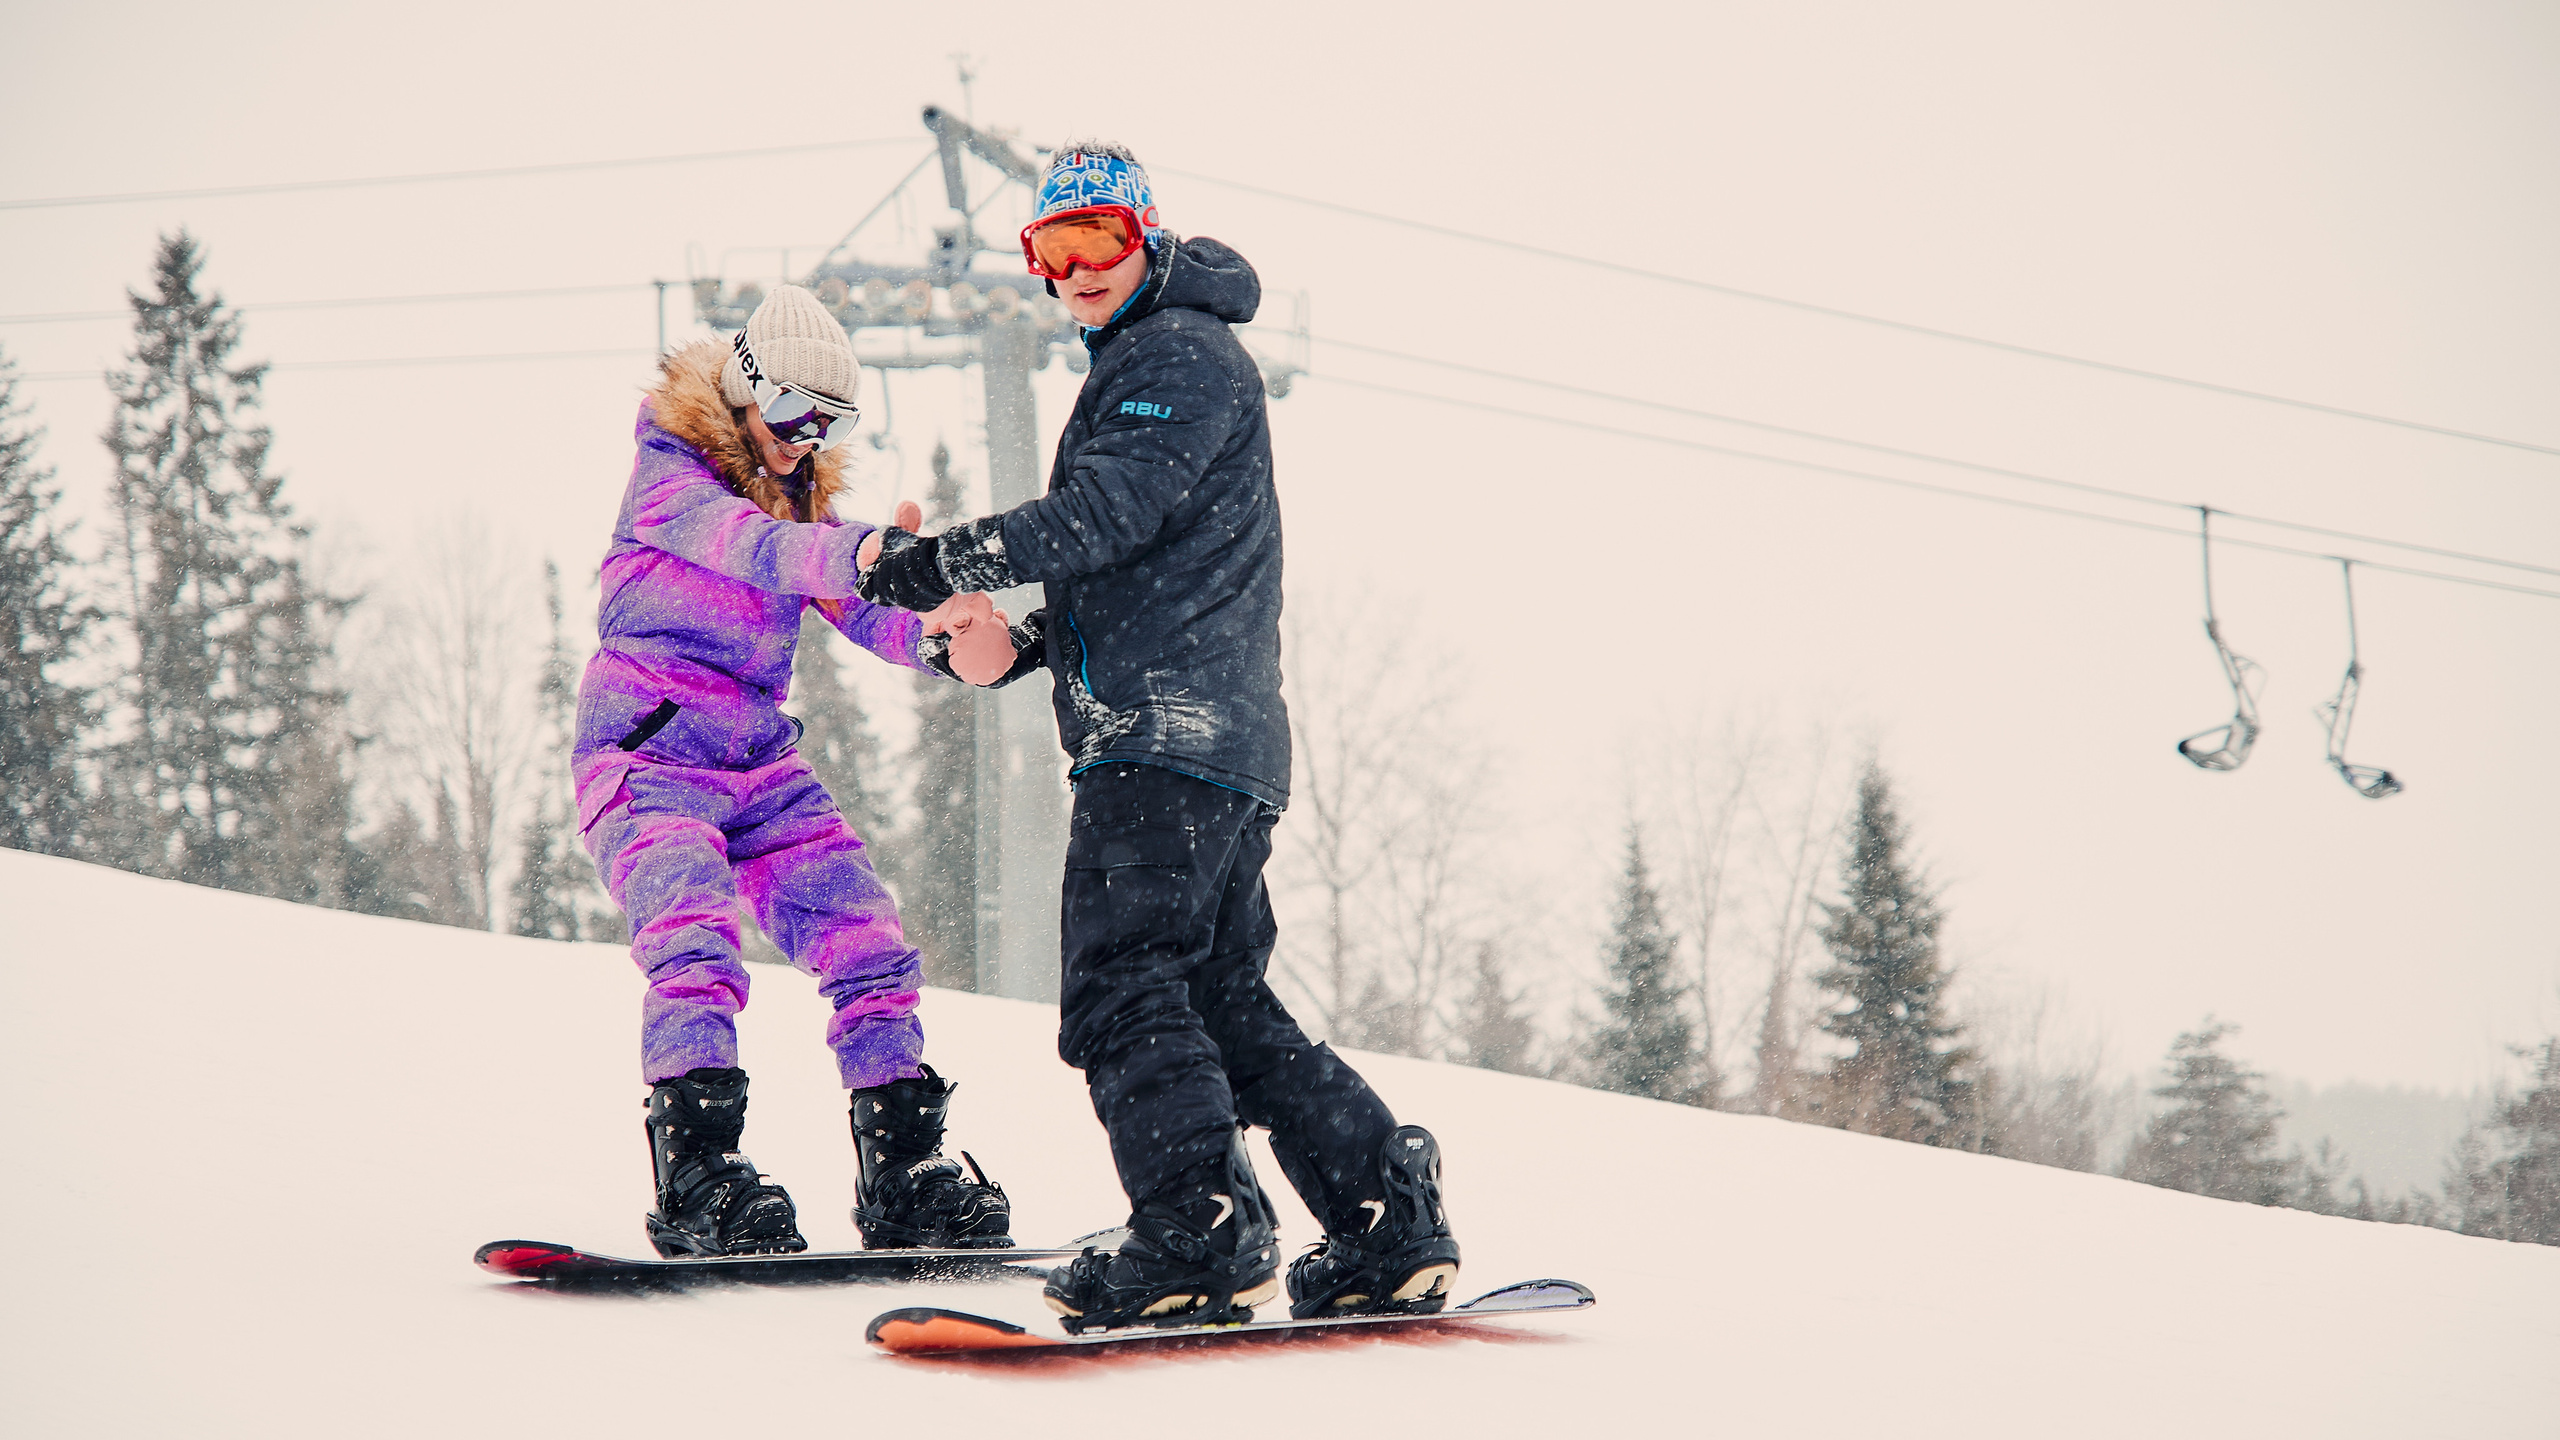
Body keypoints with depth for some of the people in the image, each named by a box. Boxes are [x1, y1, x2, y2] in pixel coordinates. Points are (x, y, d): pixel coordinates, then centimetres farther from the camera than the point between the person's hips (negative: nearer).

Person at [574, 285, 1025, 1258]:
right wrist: (866, 558, -47)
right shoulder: (670, 469, -5)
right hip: (649, 754, -7)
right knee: (696, 947, -28)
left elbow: (866, 617, 2)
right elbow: (745, 544, -28)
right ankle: (696, 1181, -30)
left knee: (869, 947, -3)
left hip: (761, 765, 7)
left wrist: (945, 643, -22)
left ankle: (904, 1173, 3)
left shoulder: (801, 497, 16)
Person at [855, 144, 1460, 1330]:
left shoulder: (1180, 354, -4)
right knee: (1223, 1003, 12)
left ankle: (1201, 1235, -21)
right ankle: (1388, 1225, 10)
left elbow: (1108, 514, -19)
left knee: (1120, 990, -15)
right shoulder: (1136, 366, 29)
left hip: (1166, 736, -11)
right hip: (1226, 744, 11)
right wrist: (1023, 640, 14)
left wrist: (942, 560, -20)